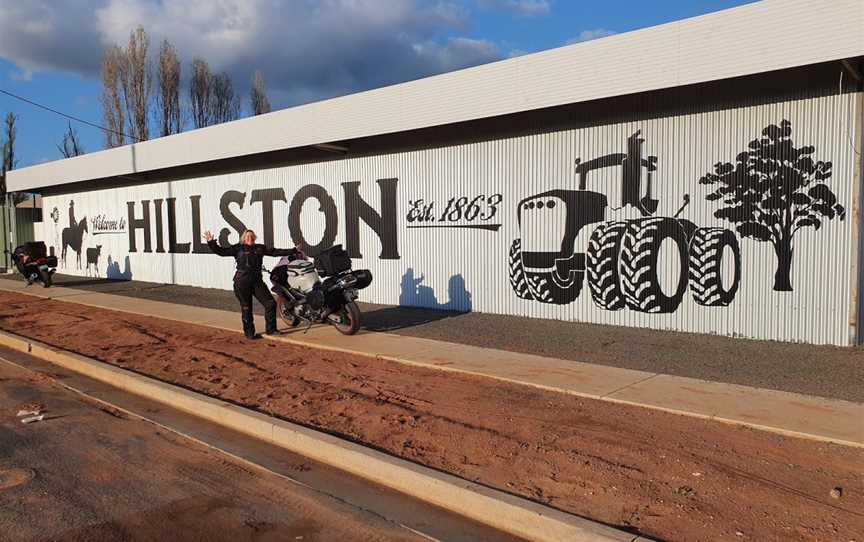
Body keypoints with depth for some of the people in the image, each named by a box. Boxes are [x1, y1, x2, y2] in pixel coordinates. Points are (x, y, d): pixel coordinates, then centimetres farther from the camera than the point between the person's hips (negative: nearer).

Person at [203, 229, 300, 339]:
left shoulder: (260, 248, 13)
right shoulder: (238, 248, 5)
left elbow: (275, 252, 14)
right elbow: (221, 251, -1)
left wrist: (293, 251, 12)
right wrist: (211, 243, -15)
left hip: (257, 281, 3)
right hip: (242, 283, -3)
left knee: (270, 303, -4)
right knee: (246, 309, 3)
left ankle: (270, 329, 10)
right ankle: (249, 333, 18)